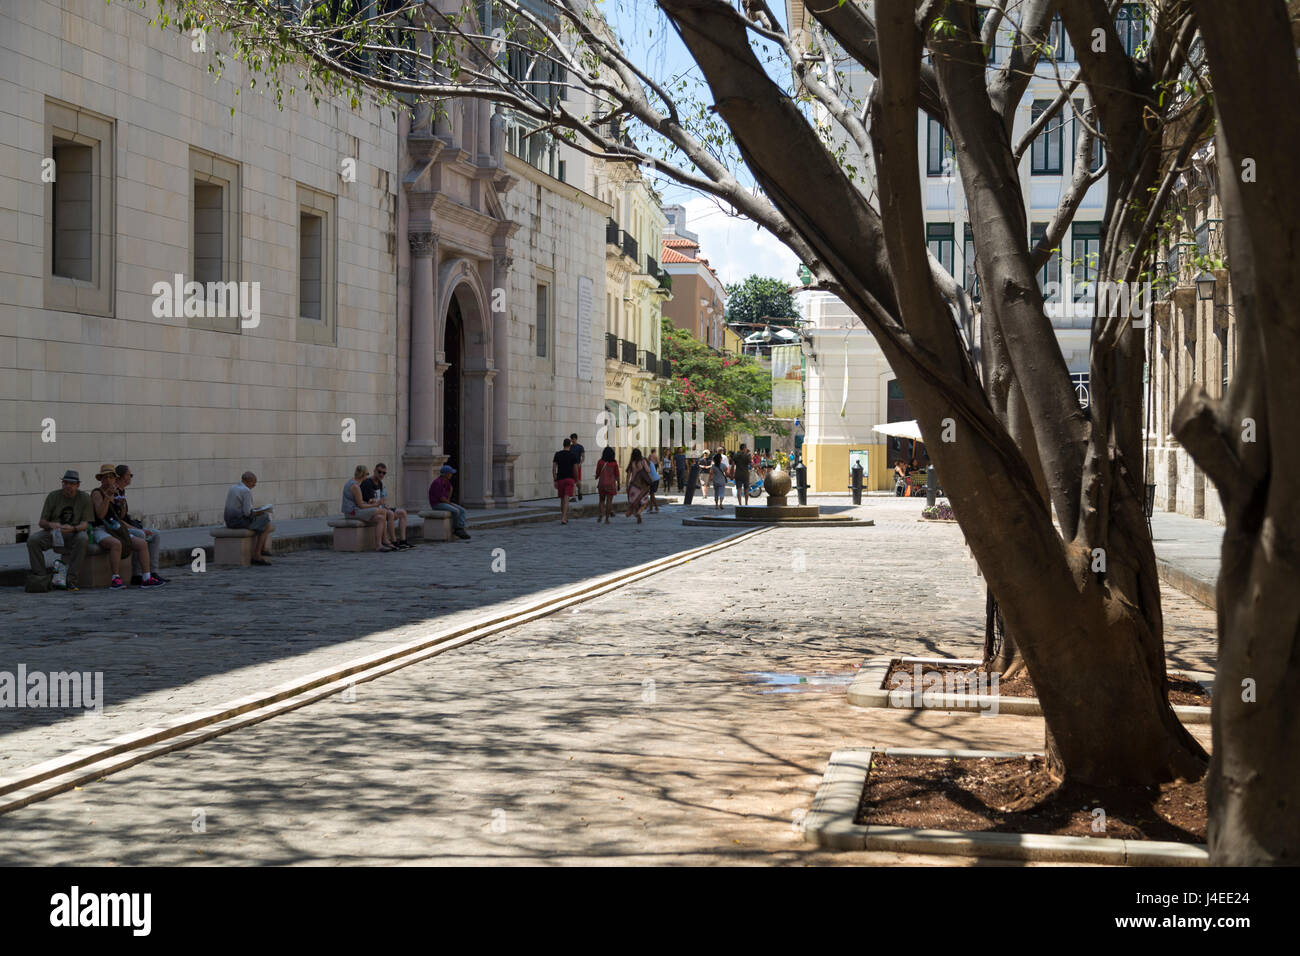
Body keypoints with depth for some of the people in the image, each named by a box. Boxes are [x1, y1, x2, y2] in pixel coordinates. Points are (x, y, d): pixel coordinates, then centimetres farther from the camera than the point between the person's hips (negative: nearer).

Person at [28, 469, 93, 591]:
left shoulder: (84, 498, -1)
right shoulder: (53, 496, 2)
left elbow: (85, 524, -7)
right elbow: (41, 522, 2)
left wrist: (73, 528, -30)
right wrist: (50, 524, -23)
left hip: (73, 535, -2)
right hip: (53, 533, 2)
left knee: (83, 538, -36)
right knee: (32, 540, -25)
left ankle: (71, 580, -32)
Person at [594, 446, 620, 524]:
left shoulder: (600, 462, -4)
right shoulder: (614, 462, -4)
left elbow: (597, 473, 1)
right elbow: (617, 474, -1)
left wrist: (596, 477, 23)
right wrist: (618, 484, 9)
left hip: (602, 483, 1)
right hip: (611, 484, -1)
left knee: (602, 500, 17)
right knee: (609, 501, 2)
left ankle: (601, 512, -5)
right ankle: (607, 519, 0)